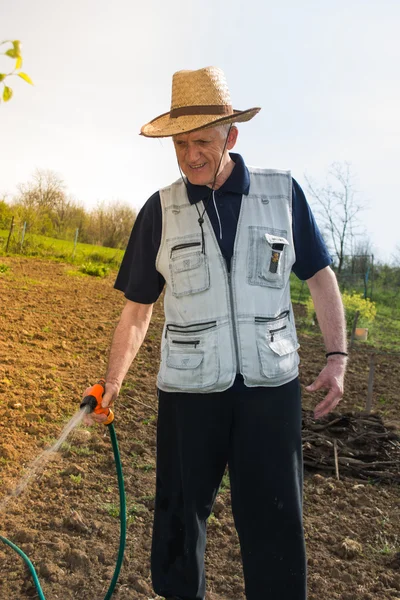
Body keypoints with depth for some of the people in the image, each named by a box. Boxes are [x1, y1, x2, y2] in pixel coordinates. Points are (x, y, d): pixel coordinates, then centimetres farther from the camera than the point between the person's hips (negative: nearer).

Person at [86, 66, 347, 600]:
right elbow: (138, 309, 5)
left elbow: (320, 276, 6)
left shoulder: (283, 193, 0)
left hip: (271, 385, 0)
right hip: (188, 390, 1)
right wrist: (112, 383, 2)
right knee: (179, 517, 14)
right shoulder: (160, 210, 1)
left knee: (274, 525, 6)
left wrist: (337, 355, -1)